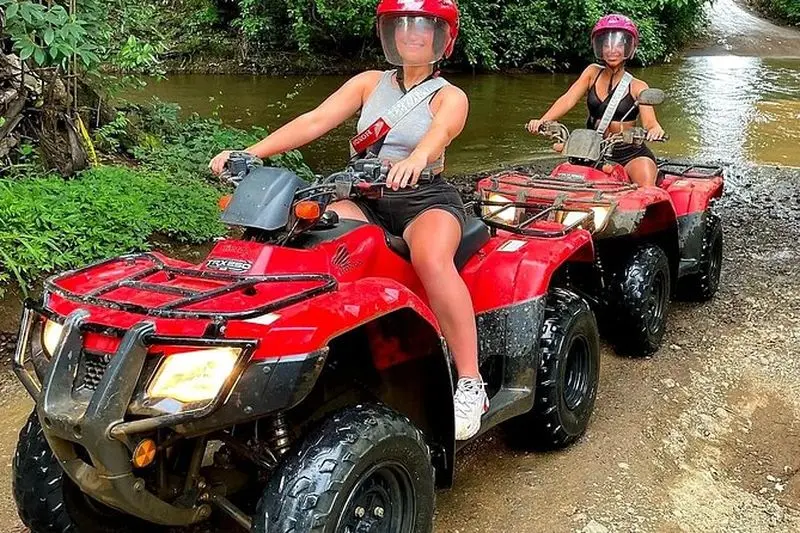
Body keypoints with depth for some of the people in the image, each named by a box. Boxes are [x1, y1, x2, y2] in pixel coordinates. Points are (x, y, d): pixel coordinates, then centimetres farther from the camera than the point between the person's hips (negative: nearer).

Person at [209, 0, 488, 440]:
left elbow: (438, 132, -20)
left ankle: (470, 384, -29)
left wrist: (416, 158, -45)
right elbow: (315, 121, 1)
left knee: (431, 258, -36)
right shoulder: (370, 83, 14)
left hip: (426, 199, -3)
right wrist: (251, 153, -13)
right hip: (364, 200, 4)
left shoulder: (449, 97, 4)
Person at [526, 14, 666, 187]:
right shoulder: (593, 73, 10)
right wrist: (542, 121, -23)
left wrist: (655, 129, -37)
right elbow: (569, 99, -4)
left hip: (631, 154, -3)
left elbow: (649, 122, -10)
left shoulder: (637, 87, 2)